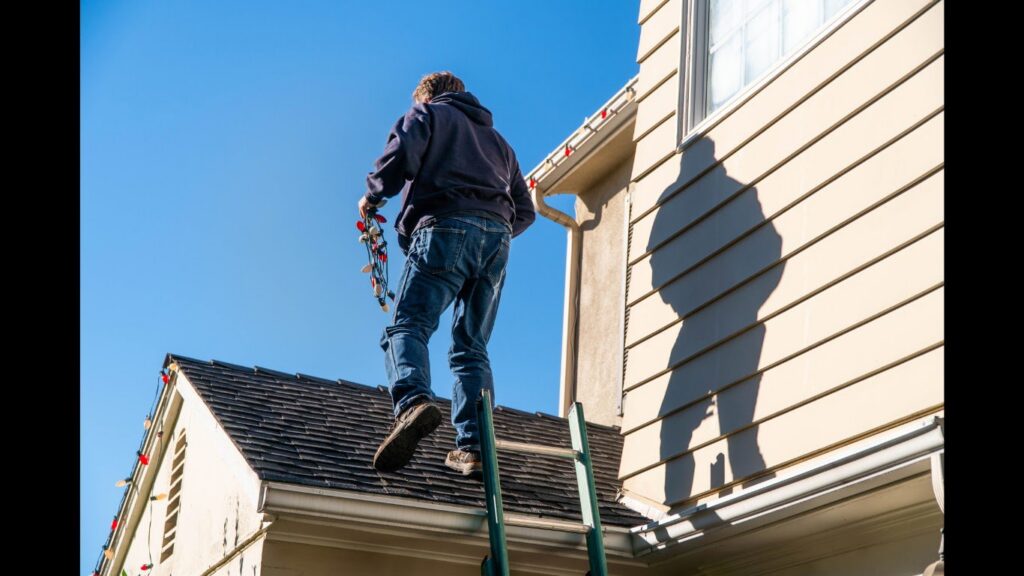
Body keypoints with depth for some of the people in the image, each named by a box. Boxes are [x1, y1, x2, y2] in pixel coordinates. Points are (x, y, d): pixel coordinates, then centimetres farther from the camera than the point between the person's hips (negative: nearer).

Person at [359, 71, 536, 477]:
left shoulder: (427, 114, 19)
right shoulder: (496, 139, 35)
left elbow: (400, 157, -3)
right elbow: (525, 211, 27)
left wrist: (371, 196, 13)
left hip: (446, 227, -5)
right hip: (497, 238, 5)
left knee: (407, 325, -14)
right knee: (472, 347, 6)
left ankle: (413, 401, -43)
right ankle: (472, 446, -7)